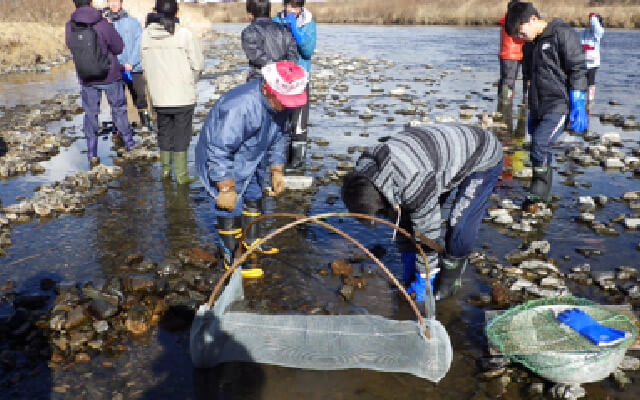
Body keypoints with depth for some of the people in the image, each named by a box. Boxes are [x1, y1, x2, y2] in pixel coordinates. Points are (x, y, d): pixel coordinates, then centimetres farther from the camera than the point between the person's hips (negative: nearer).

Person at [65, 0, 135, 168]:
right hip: (110, 76, -2)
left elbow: (71, 46, 9)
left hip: (87, 79, 3)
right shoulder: (102, 24, -17)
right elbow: (118, 48, -9)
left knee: (90, 115, 11)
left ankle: (92, 155, 10)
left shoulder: (69, 27, -6)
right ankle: (129, 144, 27)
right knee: (119, 109, 16)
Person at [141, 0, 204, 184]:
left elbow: (145, 65, 4)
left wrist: (157, 84, 15)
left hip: (158, 95, 4)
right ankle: (181, 175, 9)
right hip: (183, 96, -4)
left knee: (164, 132, 19)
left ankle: (165, 169, 28)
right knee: (182, 134, 6)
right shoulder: (184, 34, -12)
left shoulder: (146, 34, -1)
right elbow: (198, 64, -7)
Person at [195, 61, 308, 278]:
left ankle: (251, 242, 41)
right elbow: (219, 152, -34)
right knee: (231, 208, -8)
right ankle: (232, 259, 8)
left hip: (251, 160, 9)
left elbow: (276, 138, 7)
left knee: (253, 197, 20)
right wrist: (226, 189, -29)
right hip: (222, 164, -9)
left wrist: (277, 171, 9)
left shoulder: (280, 102, -11)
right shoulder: (239, 108, -39)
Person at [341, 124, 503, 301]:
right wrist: (408, 267, 3)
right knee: (408, 214, 0)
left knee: (459, 224, -22)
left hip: (484, 157, -8)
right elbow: (398, 218, -3)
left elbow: (427, 231, -29)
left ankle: (451, 274, 4)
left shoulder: (414, 185, -42)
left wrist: (424, 278, -16)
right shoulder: (369, 167, -14)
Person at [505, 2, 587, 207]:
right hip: (538, 109, 8)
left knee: (540, 144, -22)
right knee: (540, 153, 9)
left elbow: (578, 70, -10)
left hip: (559, 105, -7)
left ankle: (537, 192, -6)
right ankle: (543, 197, 21)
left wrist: (578, 106, -15)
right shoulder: (529, 45, 16)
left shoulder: (563, 34, -7)